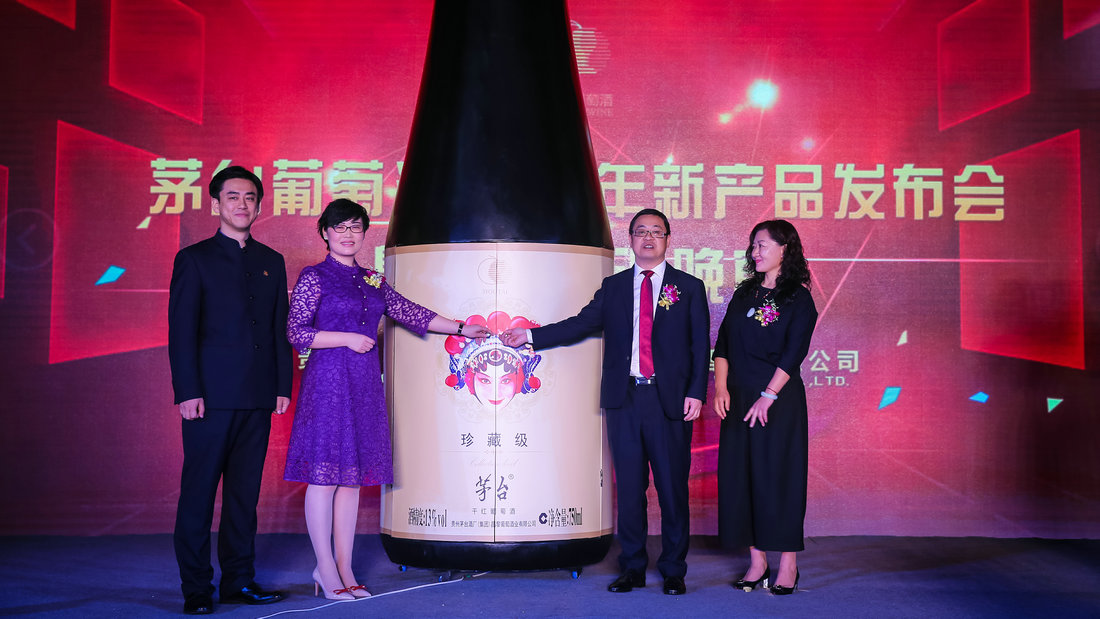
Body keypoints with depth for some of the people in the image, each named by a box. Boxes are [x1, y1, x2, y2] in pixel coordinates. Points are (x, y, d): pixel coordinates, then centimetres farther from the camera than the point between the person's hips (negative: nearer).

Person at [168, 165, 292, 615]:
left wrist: (283, 386, 7)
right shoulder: (194, 258, 3)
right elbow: (181, 331, -3)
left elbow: (280, 329, 14)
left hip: (257, 398, 4)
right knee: (199, 492, 0)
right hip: (210, 395, -4)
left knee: (245, 491, 9)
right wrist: (187, 392, -10)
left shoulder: (271, 262, 15)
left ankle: (239, 579, 17)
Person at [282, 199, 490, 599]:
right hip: (328, 380, -5)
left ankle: (344, 568, 12)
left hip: (364, 384, 5)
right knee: (324, 473, -5)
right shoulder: (314, 278, -1)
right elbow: (296, 332, -7)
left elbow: (409, 313, 18)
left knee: (353, 475, 6)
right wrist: (348, 338, -12)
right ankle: (326, 569, 4)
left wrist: (460, 328, 17)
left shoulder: (372, 281, 15)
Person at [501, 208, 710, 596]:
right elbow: (580, 325, 7)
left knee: (672, 487, 2)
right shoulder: (613, 287, 13)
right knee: (629, 487, 7)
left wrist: (696, 393, -6)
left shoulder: (689, 287, 7)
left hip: (670, 400, -2)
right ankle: (632, 568, 18)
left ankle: (673, 571, 15)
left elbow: (700, 345, 3)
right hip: (624, 399, 2)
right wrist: (530, 336, -2)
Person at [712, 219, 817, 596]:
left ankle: (788, 565, 9)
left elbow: (793, 353, -11)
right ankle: (757, 562, 14)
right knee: (740, 476, 5)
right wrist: (720, 388, -5)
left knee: (778, 476, -2)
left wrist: (768, 397, -17)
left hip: (779, 399, -5)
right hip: (738, 399, 5)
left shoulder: (798, 299, -4)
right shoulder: (745, 293, 12)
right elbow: (723, 344, 7)